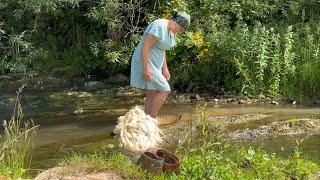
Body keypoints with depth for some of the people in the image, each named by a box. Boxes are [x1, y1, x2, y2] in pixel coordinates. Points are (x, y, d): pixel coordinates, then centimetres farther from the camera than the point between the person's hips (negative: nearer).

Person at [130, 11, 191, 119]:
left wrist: (165, 69, 15)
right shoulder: (159, 27, -20)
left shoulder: (170, 30, 11)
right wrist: (146, 68, -26)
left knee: (152, 96, 6)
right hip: (145, 63, -10)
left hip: (154, 65, 10)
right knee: (164, 90, -11)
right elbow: (145, 46, -24)